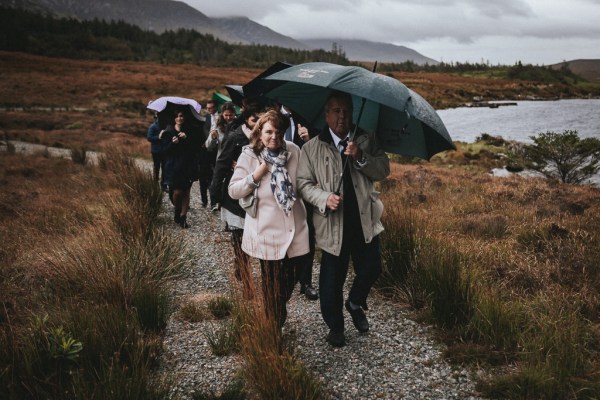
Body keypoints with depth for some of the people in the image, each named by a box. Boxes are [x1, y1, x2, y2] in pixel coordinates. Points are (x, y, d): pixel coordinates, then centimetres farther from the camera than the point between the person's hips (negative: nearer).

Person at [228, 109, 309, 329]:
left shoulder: (294, 151, -1)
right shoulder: (249, 157, -9)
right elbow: (233, 191, -8)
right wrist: (255, 176, -20)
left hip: (295, 228, 4)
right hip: (267, 232, -3)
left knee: (290, 280, 17)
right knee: (272, 283, 8)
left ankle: (280, 315, 45)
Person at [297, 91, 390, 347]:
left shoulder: (366, 141, 5)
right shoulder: (312, 148, -2)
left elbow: (383, 170, -1)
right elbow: (304, 183, -2)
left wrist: (361, 158, -19)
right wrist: (324, 198, -20)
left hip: (364, 220, 2)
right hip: (332, 224, -2)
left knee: (371, 269, 8)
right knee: (332, 280, 8)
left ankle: (355, 303, 39)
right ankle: (335, 327, 29)